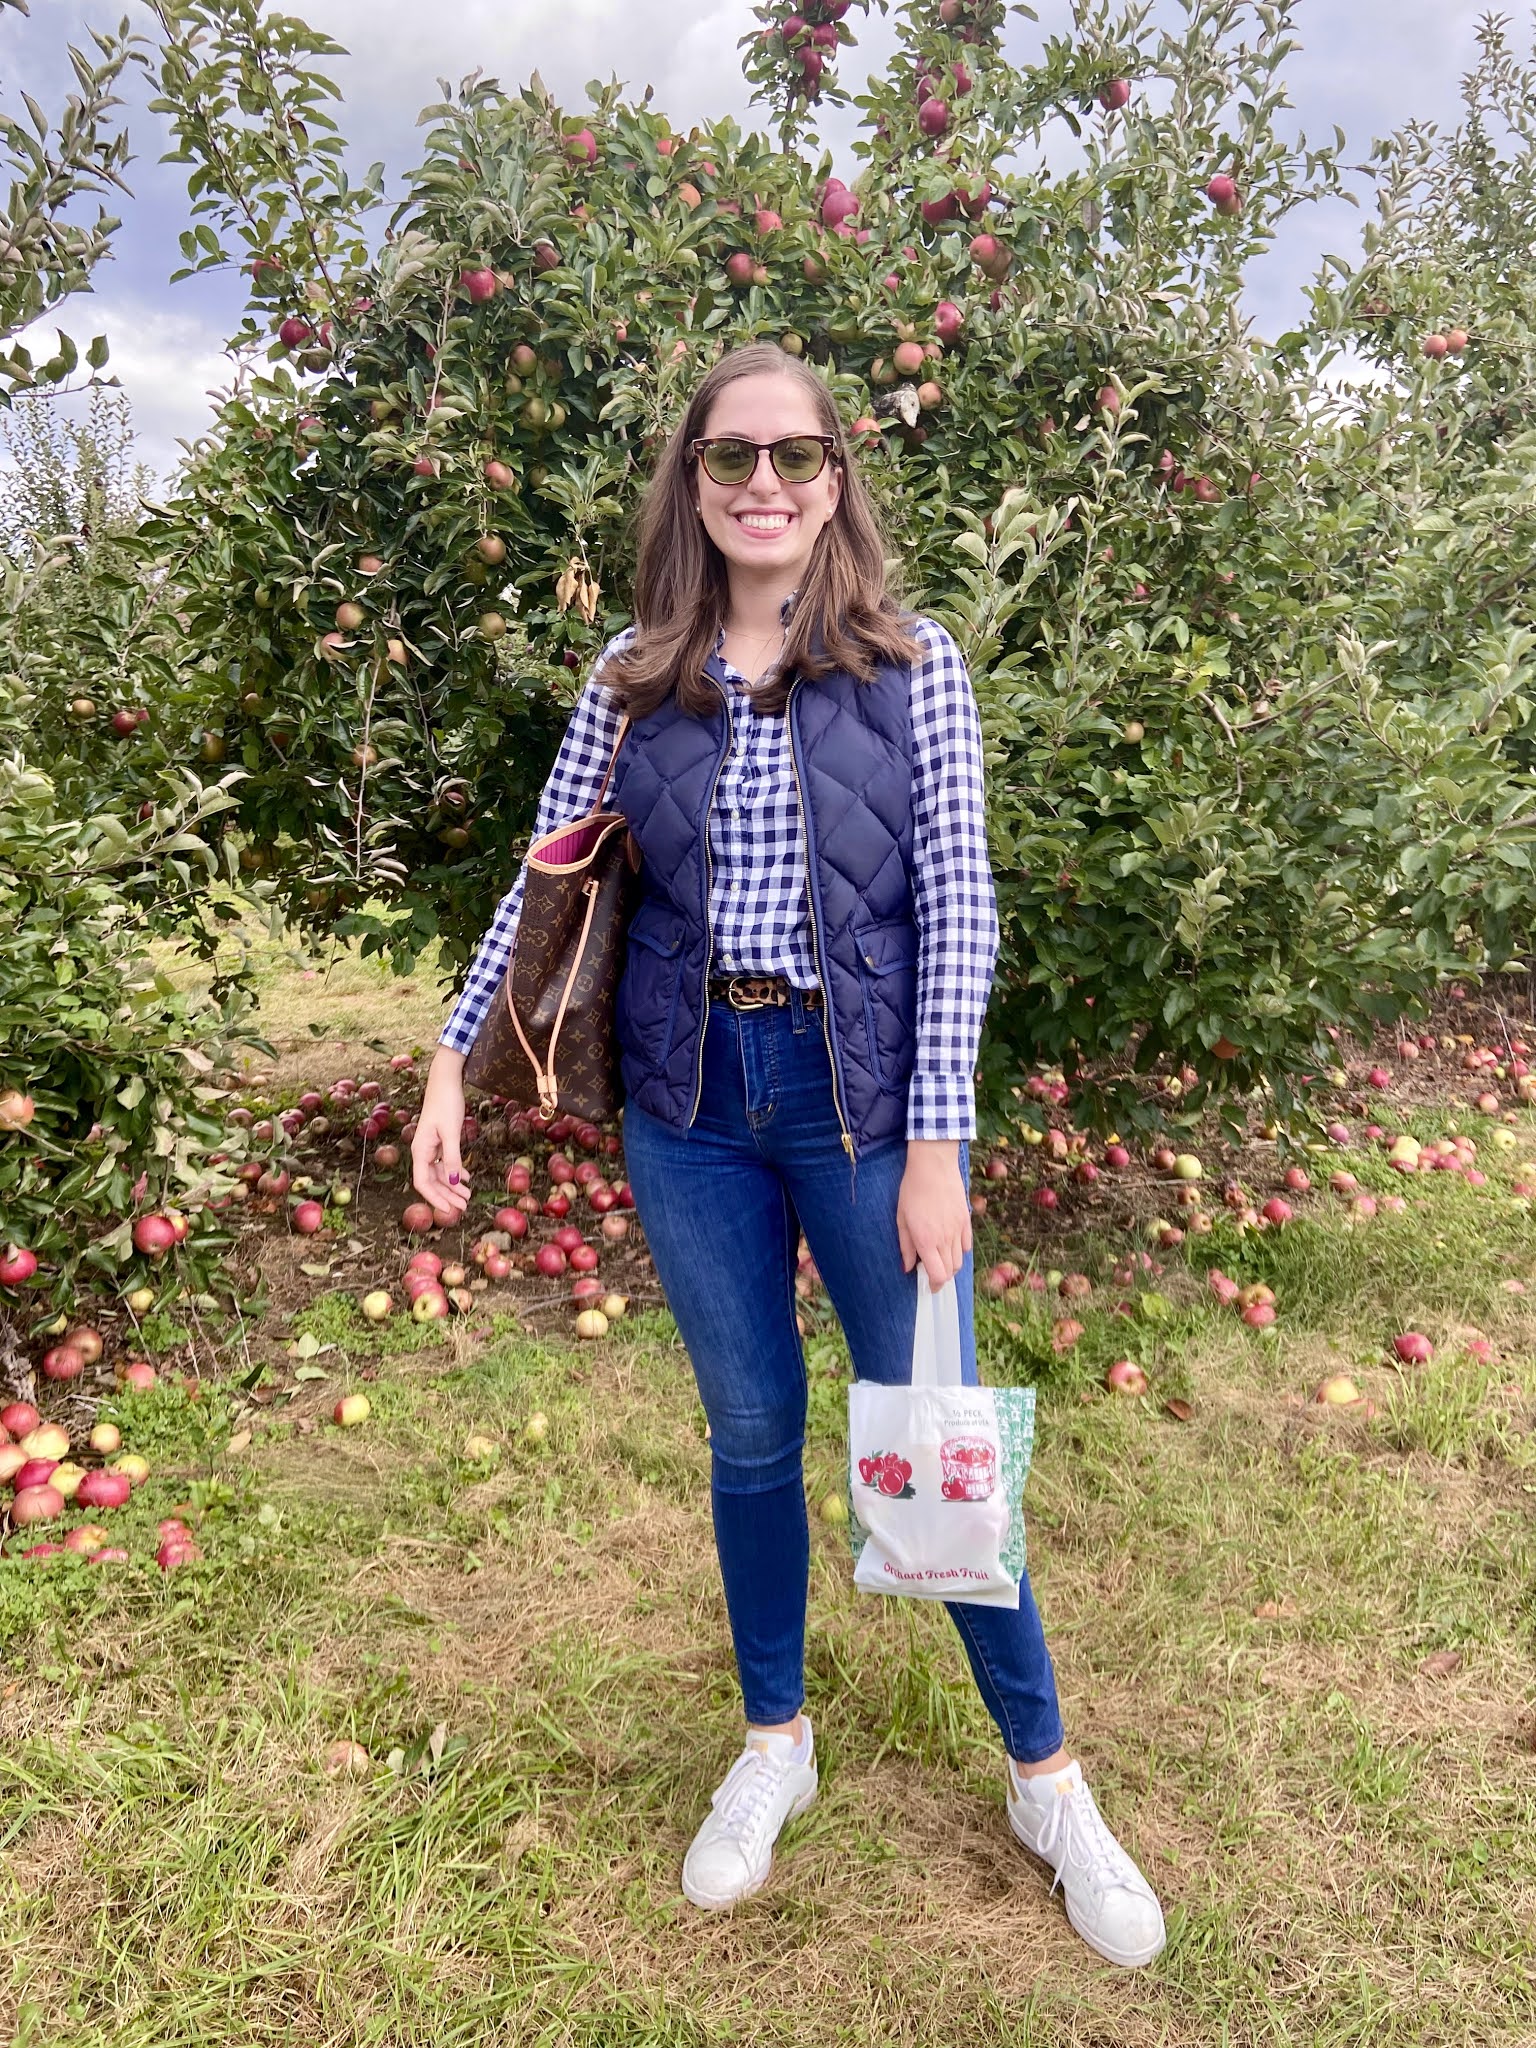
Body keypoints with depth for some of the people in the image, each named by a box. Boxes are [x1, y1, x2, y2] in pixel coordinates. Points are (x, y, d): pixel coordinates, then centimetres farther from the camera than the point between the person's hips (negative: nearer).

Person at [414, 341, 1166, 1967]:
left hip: (864, 1095, -2)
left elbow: (958, 908, -6)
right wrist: (454, 1060, 2)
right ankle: (774, 1744, 36)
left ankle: (1045, 1778, 27)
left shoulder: (912, 668, -2)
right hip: (691, 1102, 2)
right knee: (751, 1435, 14)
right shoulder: (633, 677, 4)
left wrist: (936, 1144, -11)